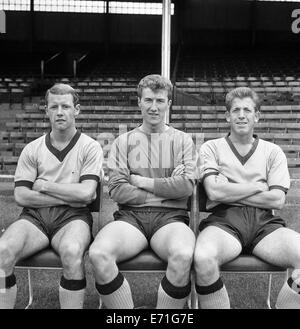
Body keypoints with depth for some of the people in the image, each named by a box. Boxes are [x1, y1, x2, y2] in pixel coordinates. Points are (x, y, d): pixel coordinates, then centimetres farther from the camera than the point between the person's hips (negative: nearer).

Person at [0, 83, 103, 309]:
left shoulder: (90, 147, 5)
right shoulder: (32, 149, 12)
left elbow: (86, 193, -8)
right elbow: (21, 196, 2)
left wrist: (44, 185, -2)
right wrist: (69, 196, -6)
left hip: (72, 216, -2)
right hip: (34, 216, 3)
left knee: (71, 252, -35)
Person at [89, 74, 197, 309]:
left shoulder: (182, 141, 13)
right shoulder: (124, 141, 14)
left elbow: (186, 185, -3)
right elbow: (117, 190, 0)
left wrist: (142, 181, 0)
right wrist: (164, 192, -3)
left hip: (170, 216, -1)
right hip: (131, 215, 1)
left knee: (183, 256, -35)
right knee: (98, 255, -30)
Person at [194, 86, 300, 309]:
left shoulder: (273, 152, 17)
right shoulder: (211, 148, 13)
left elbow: (277, 200, 4)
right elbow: (215, 192, -3)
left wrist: (229, 192, 0)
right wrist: (257, 187, 3)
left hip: (264, 222, 2)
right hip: (225, 219, -2)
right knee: (204, 259, -35)